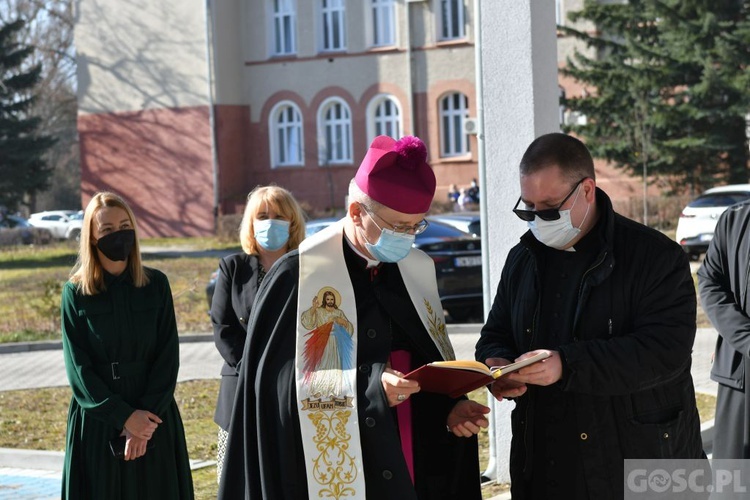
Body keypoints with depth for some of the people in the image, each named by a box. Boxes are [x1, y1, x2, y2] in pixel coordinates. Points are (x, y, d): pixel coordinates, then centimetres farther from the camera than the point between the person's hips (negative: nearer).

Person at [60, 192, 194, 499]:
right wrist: (124, 416, -13)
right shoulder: (76, 293, -1)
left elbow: (168, 358, -2)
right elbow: (78, 369, -5)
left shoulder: (156, 285, 3)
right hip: (97, 420, -1)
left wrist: (146, 415, -13)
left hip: (153, 419, 1)